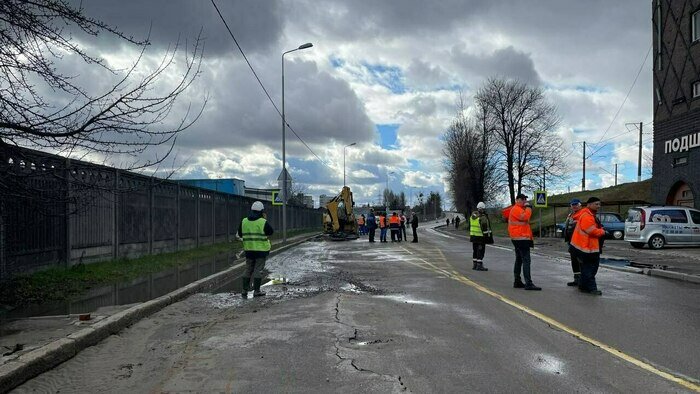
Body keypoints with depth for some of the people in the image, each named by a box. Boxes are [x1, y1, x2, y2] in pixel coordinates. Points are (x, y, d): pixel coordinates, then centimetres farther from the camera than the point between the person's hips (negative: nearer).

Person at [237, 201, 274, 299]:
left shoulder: (244, 221, 2)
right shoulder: (263, 222, -12)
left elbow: (240, 234, 9)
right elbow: (271, 232, 0)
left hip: (249, 249, 4)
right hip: (261, 249, -4)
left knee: (248, 270, 13)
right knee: (258, 270, 2)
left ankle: (244, 290, 12)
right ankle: (256, 291, 4)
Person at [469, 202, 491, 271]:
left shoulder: (472, 216, 7)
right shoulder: (483, 217, -17)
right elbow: (485, 228, -18)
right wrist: (487, 236, -12)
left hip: (473, 236, 7)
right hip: (481, 236, -7)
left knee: (475, 250, 13)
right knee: (481, 251, -4)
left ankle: (474, 265, 16)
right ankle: (479, 265, -5)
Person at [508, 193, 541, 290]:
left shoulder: (518, 209, 22)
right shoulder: (516, 209, -13)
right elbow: (525, 217, -26)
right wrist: (528, 207, -14)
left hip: (518, 238, 11)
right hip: (521, 238, -11)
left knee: (519, 260, 13)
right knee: (526, 260, -14)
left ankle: (517, 281, 18)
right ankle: (528, 283, -18)